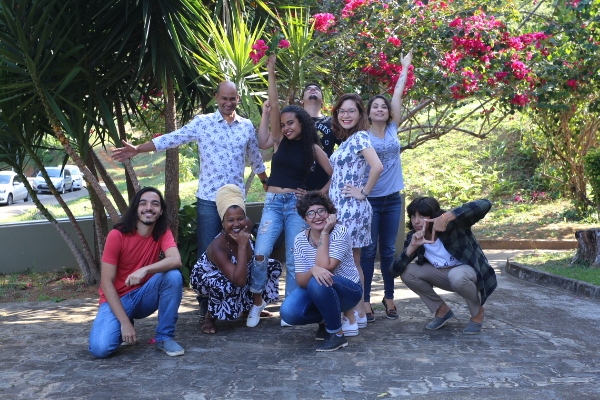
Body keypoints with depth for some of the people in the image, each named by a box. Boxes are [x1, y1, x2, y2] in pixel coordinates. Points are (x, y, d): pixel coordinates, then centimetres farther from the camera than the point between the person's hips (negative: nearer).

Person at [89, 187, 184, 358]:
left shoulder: (163, 233, -5)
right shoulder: (117, 235, -15)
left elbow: (176, 260, -25)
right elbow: (107, 283, -15)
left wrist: (145, 270, -42)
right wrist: (125, 322, -22)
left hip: (144, 296, 2)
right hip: (116, 300, -2)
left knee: (173, 275, -27)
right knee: (100, 349, -27)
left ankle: (164, 337, -11)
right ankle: (125, 329, 11)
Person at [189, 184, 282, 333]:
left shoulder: (247, 224, -22)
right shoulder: (217, 247, -39)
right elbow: (240, 281, -45)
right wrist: (242, 246, -45)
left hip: (238, 271, 7)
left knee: (274, 266, 0)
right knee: (226, 286, -42)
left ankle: (250, 307, 16)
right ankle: (209, 318, -11)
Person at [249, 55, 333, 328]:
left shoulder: (312, 148, 6)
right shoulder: (280, 141, 8)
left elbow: (334, 174, 8)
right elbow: (273, 106, -1)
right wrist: (271, 73, -6)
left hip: (298, 204, 0)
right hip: (273, 203, 1)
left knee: (294, 260, -1)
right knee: (260, 255, -13)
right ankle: (257, 302, 6)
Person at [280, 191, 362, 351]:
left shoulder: (339, 232, -17)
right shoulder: (300, 240, -5)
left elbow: (325, 267, -29)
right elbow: (301, 281, -13)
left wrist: (324, 232, -25)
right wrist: (313, 270, -36)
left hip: (348, 291, -4)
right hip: (316, 291, 4)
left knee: (318, 283, -36)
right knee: (289, 312, -24)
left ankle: (337, 334, -16)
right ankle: (325, 320, 9)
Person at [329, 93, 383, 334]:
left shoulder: (360, 137, -10)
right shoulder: (346, 140, 17)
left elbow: (377, 166, -25)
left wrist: (364, 192, -16)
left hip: (350, 207, -10)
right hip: (340, 207, 10)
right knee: (353, 263, 13)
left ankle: (350, 320, -1)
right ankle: (360, 314, 21)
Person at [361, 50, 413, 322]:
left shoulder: (393, 130, 6)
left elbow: (398, 94, 10)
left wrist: (405, 66, 16)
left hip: (392, 199, 4)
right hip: (369, 199, -3)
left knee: (389, 250, 10)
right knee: (368, 251, 1)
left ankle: (389, 297, 20)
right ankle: (365, 300, 7)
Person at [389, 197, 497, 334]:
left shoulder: (452, 225, -24)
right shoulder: (413, 238, -10)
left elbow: (485, 205, -41)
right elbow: (394, 272, -17)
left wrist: (446, 217, -46)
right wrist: (412, 246, -32)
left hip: (471, 270, -5)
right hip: (443, 275, 5)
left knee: (456, 275, -39)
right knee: (407, 272, -16)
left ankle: (478, 311, -6)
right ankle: (442, 310, 4)